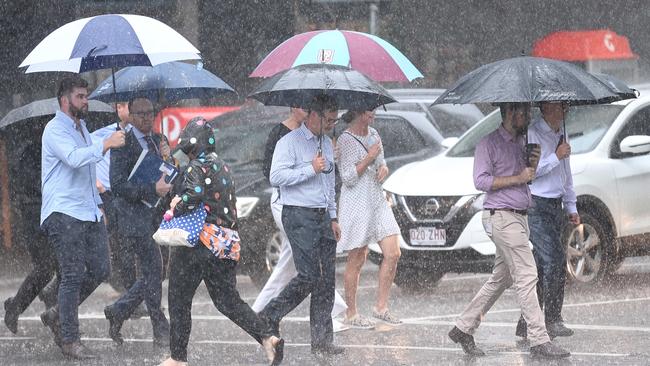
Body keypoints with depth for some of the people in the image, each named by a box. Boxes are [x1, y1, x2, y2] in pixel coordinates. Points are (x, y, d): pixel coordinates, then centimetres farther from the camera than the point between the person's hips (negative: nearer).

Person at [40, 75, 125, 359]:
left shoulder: (81, 128, 22)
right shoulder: (55, 130, -9)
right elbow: (75, 157, -27)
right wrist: (105, 145, -36)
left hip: (89, 212, 9)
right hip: (63, 213, -9)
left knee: (100, 270, 5)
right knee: (73, 275, -10)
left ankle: (57, 315, 21)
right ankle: (69, 340, -4)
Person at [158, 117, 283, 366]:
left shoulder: (199, 166, -9)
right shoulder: (223, 168, 18)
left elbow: (193, 194, -27)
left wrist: (175, 210, -11)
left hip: (200, 241, -8)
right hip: (227, 243, 8)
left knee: (179, 300, 6)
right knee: (228, 301, 11)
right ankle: (268, 337, -10)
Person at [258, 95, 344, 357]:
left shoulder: (326, 143, 19)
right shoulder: (290, 142, -7)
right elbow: (276, 177, -17)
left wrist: (333, 217, 21)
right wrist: (310, 169, -18)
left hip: (322, 217, 8)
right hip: (299, 217, -8)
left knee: (327, 279, 3)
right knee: (309, 276, -13)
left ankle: (322, 341, 5)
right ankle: (269, 318, 3)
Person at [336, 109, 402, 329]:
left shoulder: (373, 135, 11)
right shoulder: (345, 141, -12)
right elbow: (348, 177, -17)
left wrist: (383, 168, 1)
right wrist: (369, 157, -17)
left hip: (378, 201, 8)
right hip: (356, 204, -8)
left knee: (392, 254, 0)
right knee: (356, 261, 0)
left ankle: (381, 307, 10)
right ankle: (351, 314, 10)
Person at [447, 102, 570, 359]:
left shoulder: (521, 142, 17)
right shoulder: (489, 143, -8)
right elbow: (481, 181, -15)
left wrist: (534, 165, 3)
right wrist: (518, 178, -16)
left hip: (519, 217, 9)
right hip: (502, 218, -9)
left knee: (500, 279, 13)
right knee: (527, 276, -12)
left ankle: (464, 328, 22)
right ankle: (539, 341, -14)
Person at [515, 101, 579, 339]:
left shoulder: (559, 135, 18)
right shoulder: (532, 134, -10)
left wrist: (571, 207, 24)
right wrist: (556, 157, -16)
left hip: (555, 206, 8)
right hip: (536, 206, -8)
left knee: (542, 265, 6)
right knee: (553, 261, -13)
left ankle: (527, 324, 9)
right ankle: (552, 320, -8)